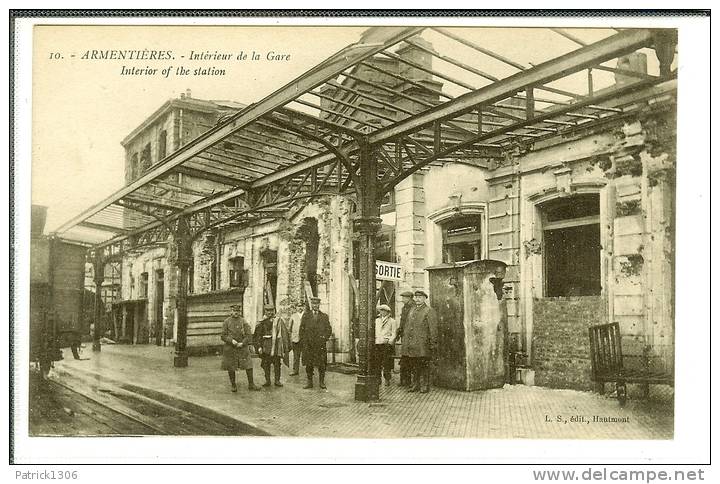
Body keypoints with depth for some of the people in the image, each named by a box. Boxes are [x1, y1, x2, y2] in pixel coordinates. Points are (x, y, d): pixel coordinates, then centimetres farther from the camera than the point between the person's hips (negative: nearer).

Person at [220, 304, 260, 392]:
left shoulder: (243, 321, 2)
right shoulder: (226, 322, 1)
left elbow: (249, 335, -1)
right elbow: (223, 336, 0)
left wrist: (243, 343, -13)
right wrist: (231, 340, -16)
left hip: (242, 347, 0)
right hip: (230, 348, 0)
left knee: (248, 365, -3)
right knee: (230, 367, 5)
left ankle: (251, 384, 8)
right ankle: (233, 385, 21)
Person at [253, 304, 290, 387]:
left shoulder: (279, 320, 1)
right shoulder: (262, 322, 6)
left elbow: (284, 333, -1)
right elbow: (258, 335, 8)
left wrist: (286, 347, -6)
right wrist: (259, 346, -1)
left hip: (276, 345, -2)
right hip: (265, 345, 2)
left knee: (277, 364, 4)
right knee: (266, 364, 5)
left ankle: (277, 380, 15)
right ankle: (267, 380, 17)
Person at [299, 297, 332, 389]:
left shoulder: (324, 316, 9)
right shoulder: (306, 315, 8)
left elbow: (329, 330, 10)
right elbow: (301, 329, 7)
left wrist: (324, 339, -3)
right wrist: (303, 341, -1)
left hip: (320, 344, 0)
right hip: (308, 344, 0)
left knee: (321, 364, 0)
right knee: (308, 364, 3)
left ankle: (322, 382, 9)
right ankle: (309, 382, 11)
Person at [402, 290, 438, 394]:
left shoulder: (429, 311, -4)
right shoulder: (411, 310, 17)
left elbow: (433, 329, -8)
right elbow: (406, 326, 20)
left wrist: (433, 344, -12)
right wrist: (404, 341, 15)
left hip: (423, 345, -6)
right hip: (411, 344, 6)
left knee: (424, 366, 0)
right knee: (414, 366, 11)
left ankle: (425, 386, 7)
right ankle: (415, 384, 19)